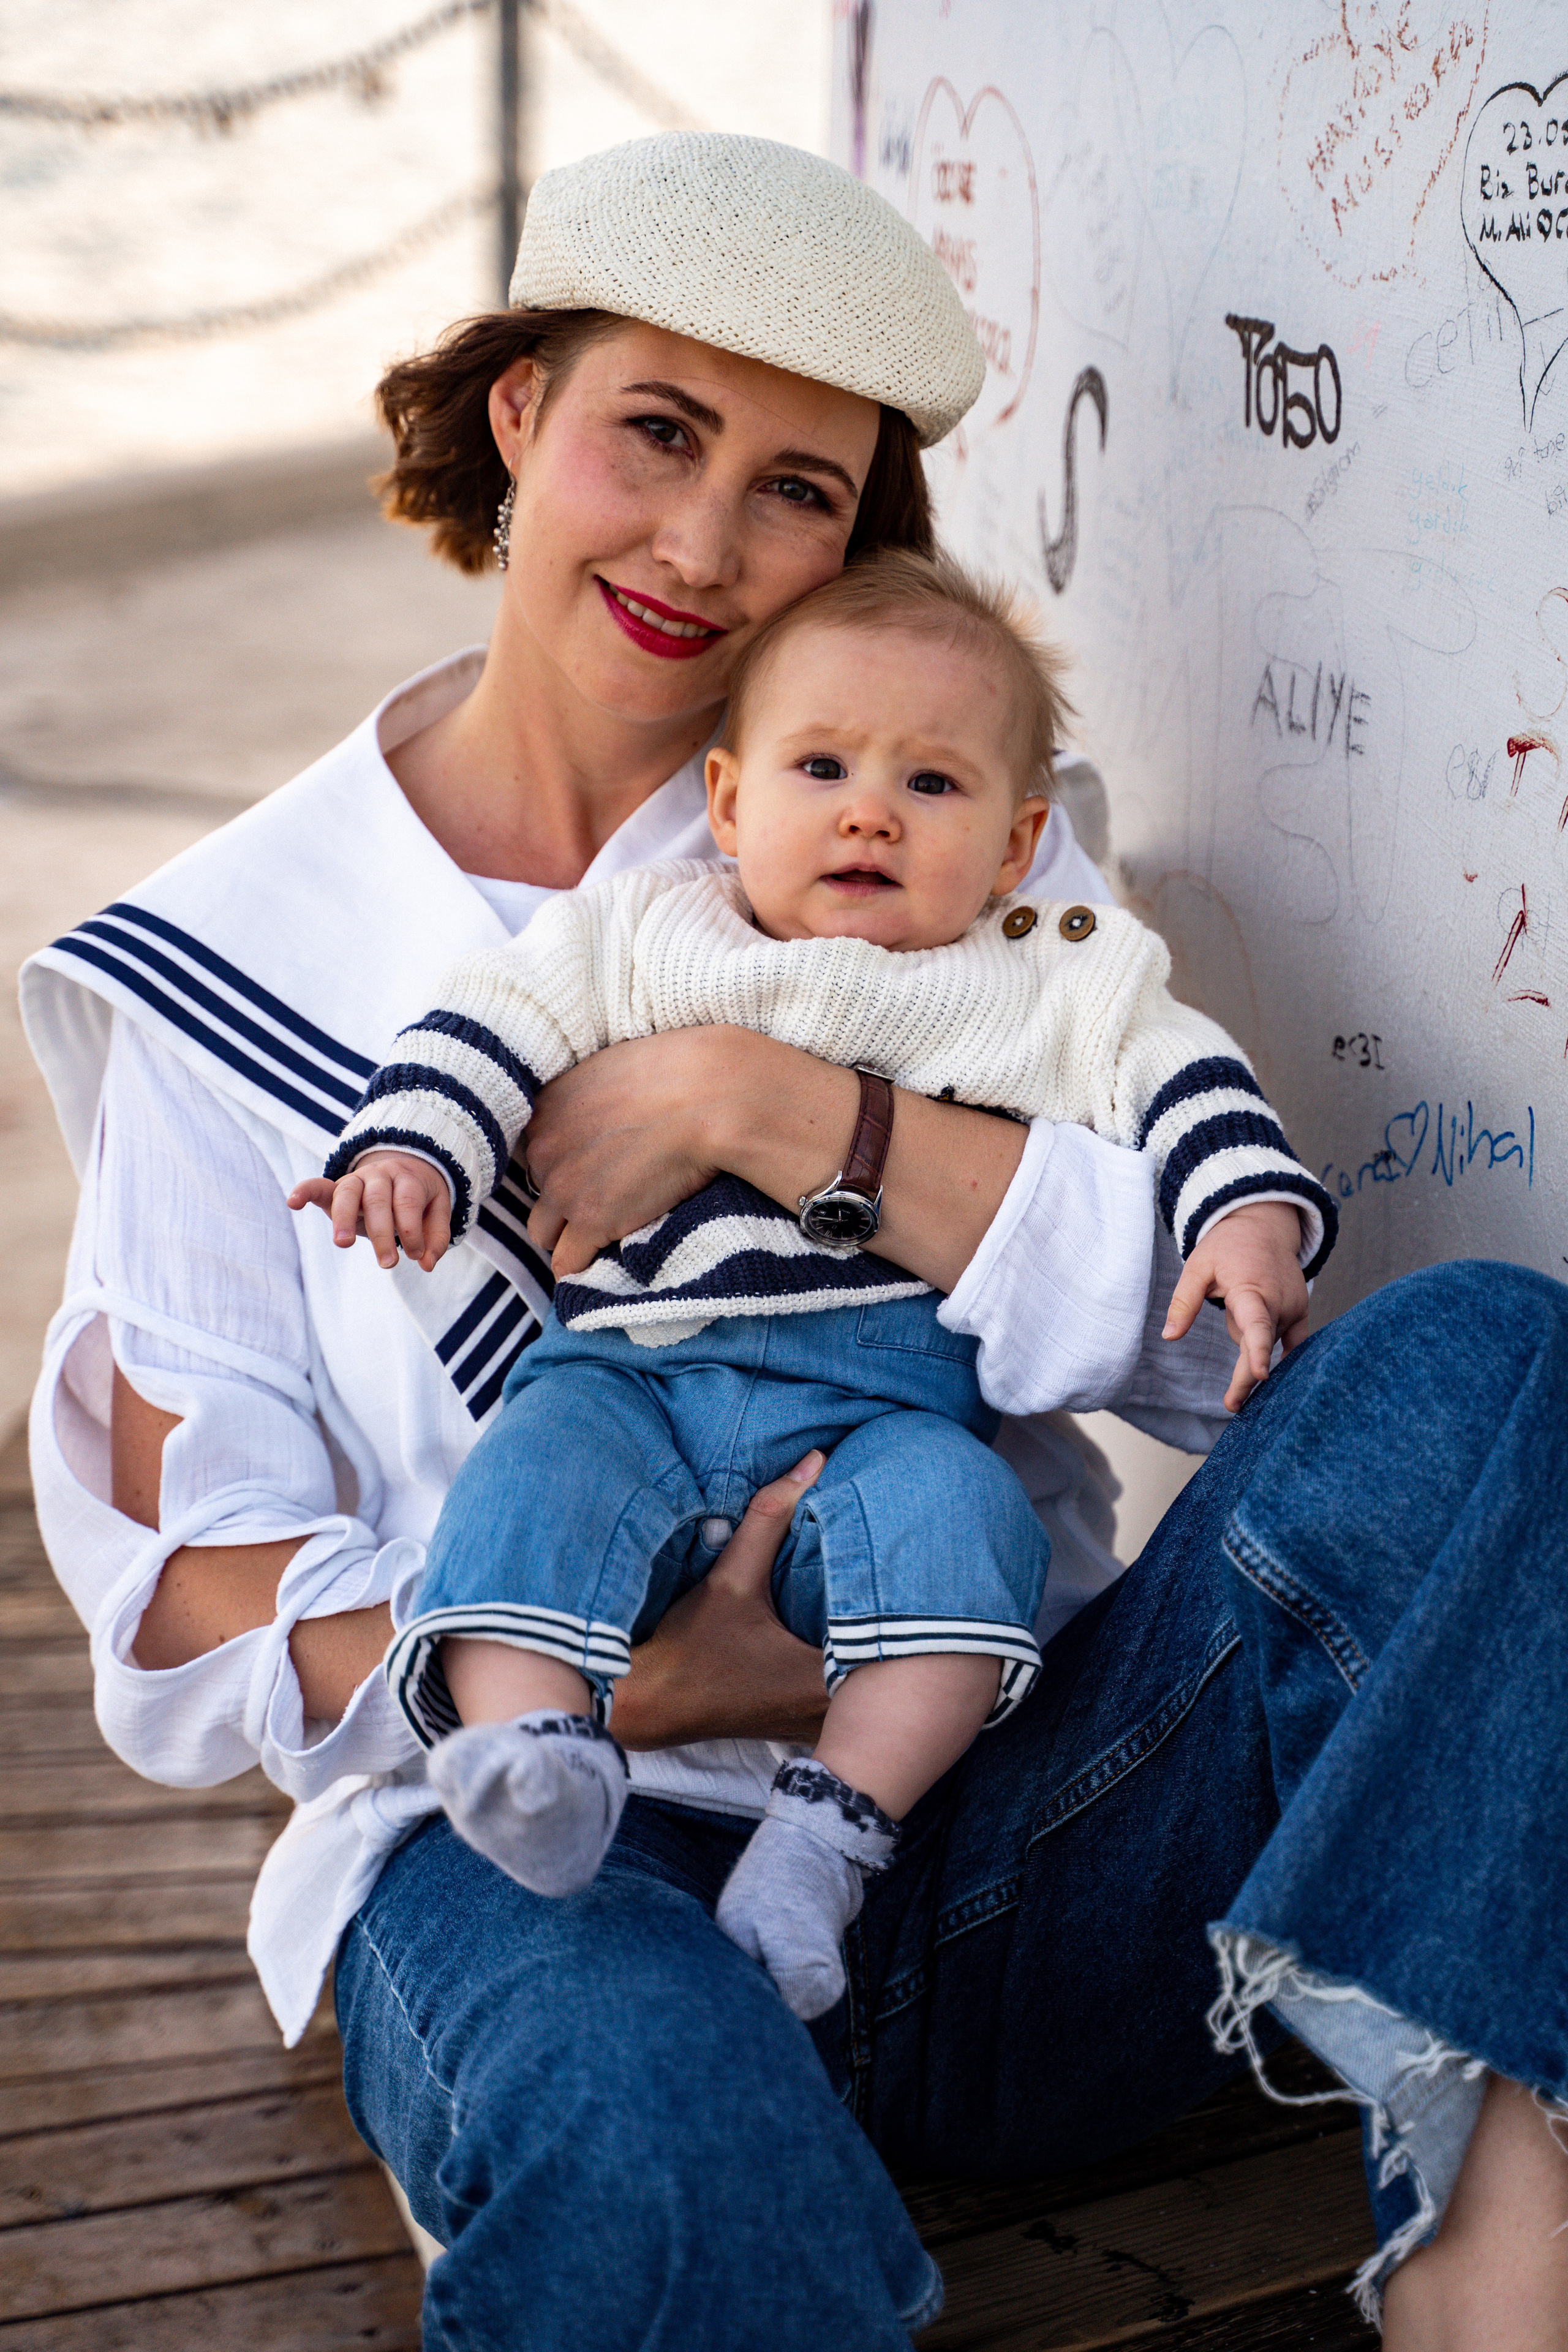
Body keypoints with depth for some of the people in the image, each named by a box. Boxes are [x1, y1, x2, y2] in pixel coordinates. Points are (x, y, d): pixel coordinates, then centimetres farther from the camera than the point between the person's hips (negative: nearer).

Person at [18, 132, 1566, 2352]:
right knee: (642, 2125, -39)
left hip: (1024, 1807, 3)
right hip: (557, 1845, -2)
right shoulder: (229, 968, 5)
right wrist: (663, 1681, -15)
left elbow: (1217, 1305, -3)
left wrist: (760, 1103, -13)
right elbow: (203, 1610, 0)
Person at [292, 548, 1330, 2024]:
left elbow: (1181, 1080, 9)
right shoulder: (639, 936, 18)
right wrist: (405, 1147, -5)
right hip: (626, 1369, 1)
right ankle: (530, 1751, -44)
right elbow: (494, 1025, 13)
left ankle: (834, 1825, -34)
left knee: (956, 1513, -32)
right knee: (538, 1471, -29)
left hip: (884, 1405, -1)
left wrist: (1250, 1215, -10)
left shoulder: (1051, 991, 16)